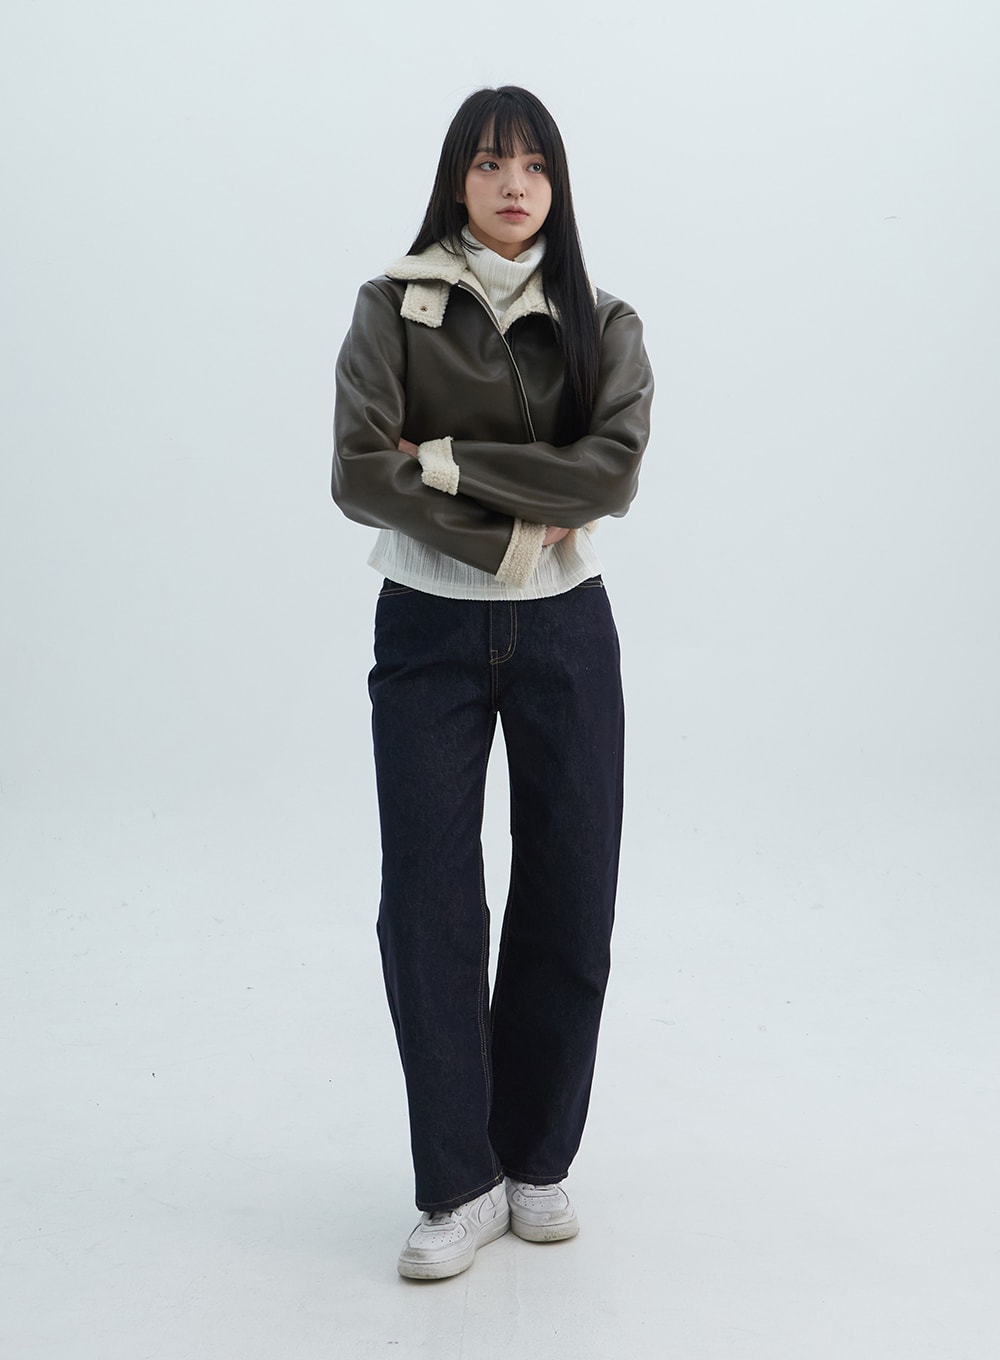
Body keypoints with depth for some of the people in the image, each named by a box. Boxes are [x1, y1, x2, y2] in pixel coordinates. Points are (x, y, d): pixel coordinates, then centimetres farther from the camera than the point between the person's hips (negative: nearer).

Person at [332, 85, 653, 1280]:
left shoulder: (602, 324, 5)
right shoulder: (393, 308, 0)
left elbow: (613, 472, -12)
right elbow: (359, 477, -11)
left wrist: (447, 461, -16)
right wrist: (515, 532, -14)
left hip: (565, 635, 2)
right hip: (428, 628, -1)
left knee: (569, 899, 4)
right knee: (428, 903, -3)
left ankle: (536, 1160, 21)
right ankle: (460, 1186, 9)